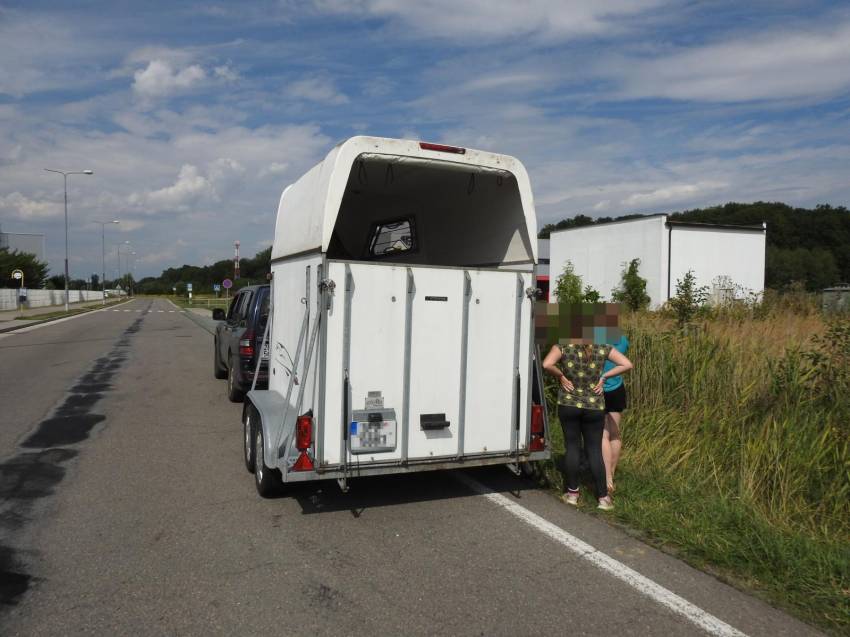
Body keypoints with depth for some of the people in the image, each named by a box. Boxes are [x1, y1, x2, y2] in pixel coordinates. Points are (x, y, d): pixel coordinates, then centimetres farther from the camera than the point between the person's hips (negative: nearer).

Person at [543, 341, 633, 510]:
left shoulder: (563, 349, -11)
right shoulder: (602, 350, -6)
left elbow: (547, 365, -27)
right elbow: (627, 364, -5)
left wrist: (560, 376, -10)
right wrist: (604, 376, 0)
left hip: (568, 406, -1)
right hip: (594, 408, 1)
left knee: (572, 447, 11)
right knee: (595, 450, 9)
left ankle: (573, 493, 18)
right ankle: (603, 497, 12)